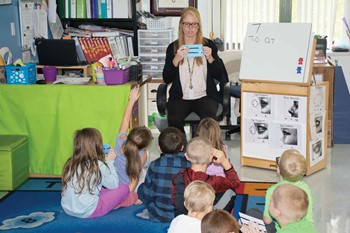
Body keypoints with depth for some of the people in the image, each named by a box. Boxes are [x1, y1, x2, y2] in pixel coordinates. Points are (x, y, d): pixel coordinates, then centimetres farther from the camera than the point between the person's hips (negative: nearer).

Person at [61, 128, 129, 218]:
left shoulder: (70, 163, 4)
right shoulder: (98, 165, -11)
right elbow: (114, 184, 2)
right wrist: (110, 162, 12)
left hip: (67, 209, 6)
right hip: (88, 212, -6)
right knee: (124, 188, 4)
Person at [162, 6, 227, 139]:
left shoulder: (208, 45, 9)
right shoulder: (173, 47, 9)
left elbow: (219, 76, 7)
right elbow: (166, 79, 3)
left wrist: (210, 58, -10)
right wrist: (176, 59, -12)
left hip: (205, 95, 0)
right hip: (180, 97, 0)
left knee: (209, 119, -32)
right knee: (174, 120, -30)